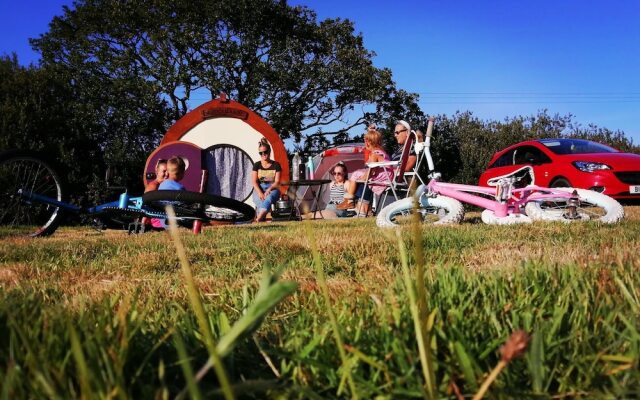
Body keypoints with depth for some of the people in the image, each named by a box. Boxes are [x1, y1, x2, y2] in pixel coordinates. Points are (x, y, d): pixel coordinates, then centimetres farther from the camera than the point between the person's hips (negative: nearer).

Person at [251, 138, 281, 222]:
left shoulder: (276, 165, 7)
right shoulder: (257, 165, 9)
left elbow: (277, 182, 0)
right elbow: (254, 181, 0)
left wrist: (269, 189, -21)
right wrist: (260, 193, -18)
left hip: (272, 189, -2)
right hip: (259, 189, 2)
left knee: (269, 198, -39)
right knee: (260, 200, -35)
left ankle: (260, 216, -63)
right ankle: (262, 216, -56)